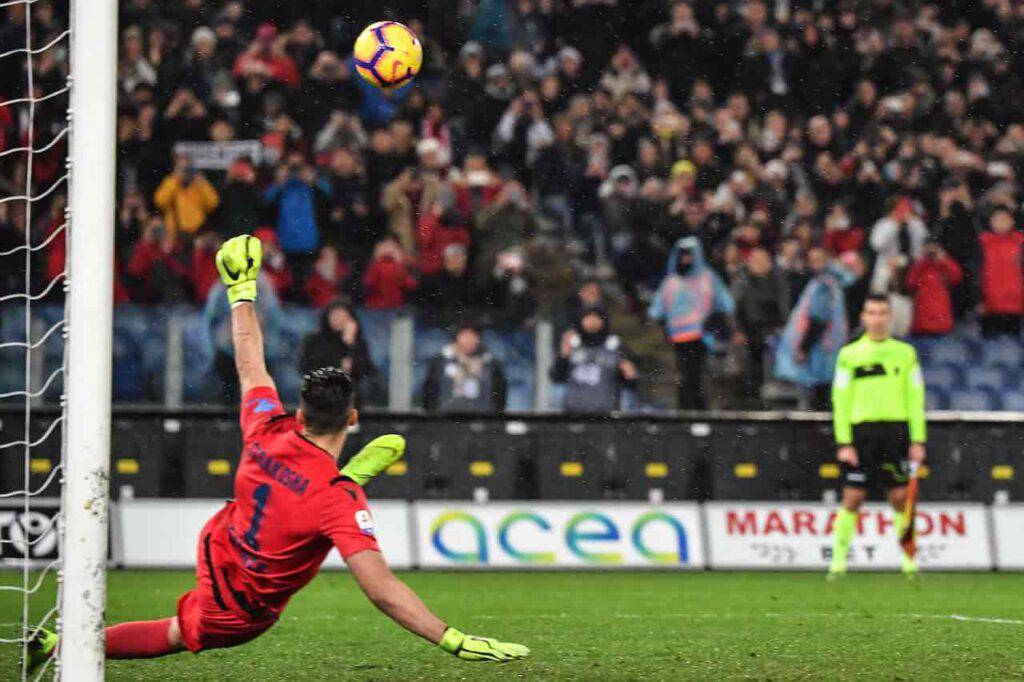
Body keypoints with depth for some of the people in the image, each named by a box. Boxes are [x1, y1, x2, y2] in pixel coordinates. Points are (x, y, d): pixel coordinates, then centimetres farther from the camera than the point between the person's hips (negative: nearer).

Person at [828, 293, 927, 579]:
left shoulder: (905, 353, 9)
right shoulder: (849, 355, 4)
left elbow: (915, 398, 9)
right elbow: (840, 400, 2)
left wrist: (918, 440, 2)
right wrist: (844, 443, -5)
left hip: (897, 431, 1)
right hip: (861, 430, -1)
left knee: (901, 497, 1)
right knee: (852, 497, -4)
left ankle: (908, 559, 9)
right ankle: (838, 560, 0)